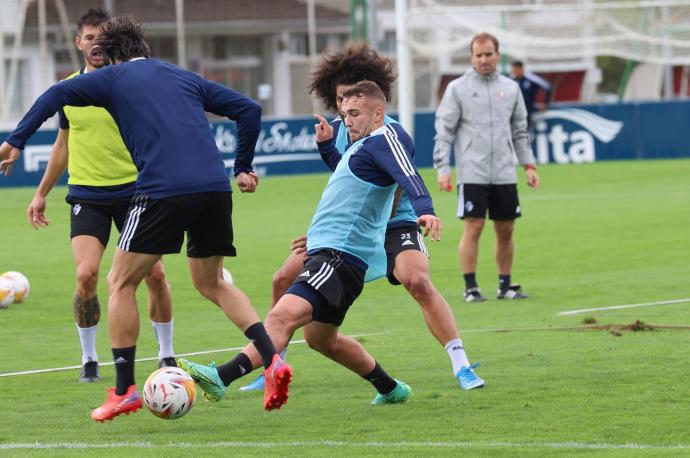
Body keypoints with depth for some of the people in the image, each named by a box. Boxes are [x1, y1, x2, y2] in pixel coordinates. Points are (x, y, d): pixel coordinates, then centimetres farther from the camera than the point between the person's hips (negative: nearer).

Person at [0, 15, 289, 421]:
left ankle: (124, 390, 5)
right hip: (215, 189, 5)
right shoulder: (186, 78, 26)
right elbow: (249, 109, 22)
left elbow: (57, 95, -1)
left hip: (163, 190, -5)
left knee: (121, 283, 11)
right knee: (211, 283, 24)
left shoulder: (114, 77, 13)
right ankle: (273, 360, 7)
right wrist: (243, 168, 28)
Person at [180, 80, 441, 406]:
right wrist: (327, 144, 29)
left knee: (284, 315, -27)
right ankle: (391, 389, 38)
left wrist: (425, 210, -44)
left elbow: (408, 176, -26)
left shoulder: (385, 137, -8)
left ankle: (220, 378, -44)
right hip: (325, 253, 12)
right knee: (320, 339, 26)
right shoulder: (361, 146, 22)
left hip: (340, 255, -12)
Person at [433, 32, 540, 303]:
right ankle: (470, 287, -2)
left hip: (504, 174, 4)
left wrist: (528, 165, 11)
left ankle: (505, 285, 16)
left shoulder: (510, 88, 11)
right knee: (473, 228, -8)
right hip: (472, 174, -4)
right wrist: (442, 169, -10)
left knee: (505, 230, 6)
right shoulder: (457, 88, 0)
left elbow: (520, 131, 18)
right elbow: (444, 132, -2)